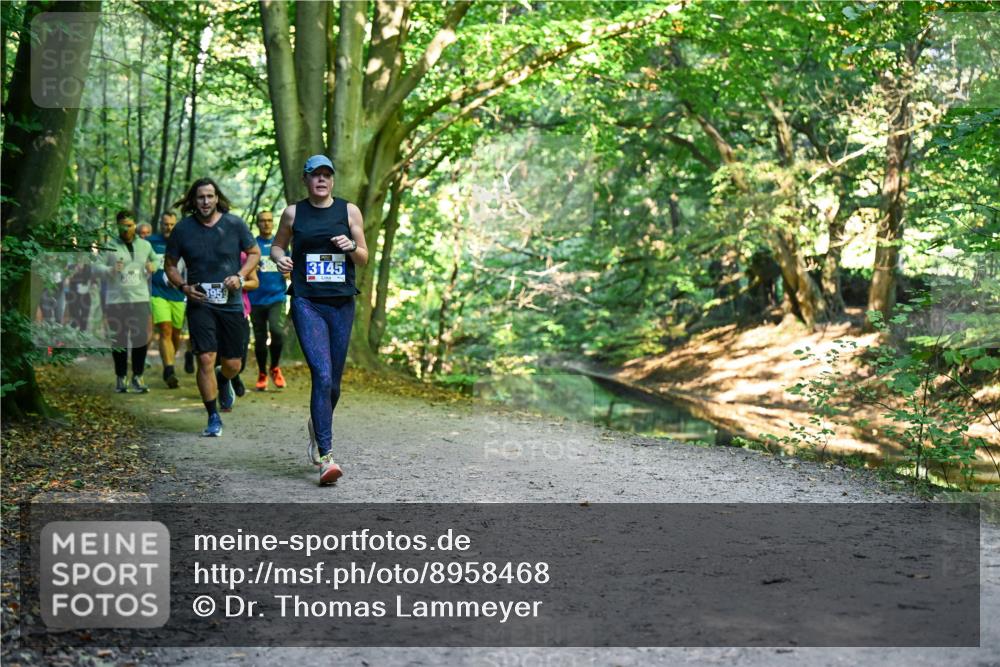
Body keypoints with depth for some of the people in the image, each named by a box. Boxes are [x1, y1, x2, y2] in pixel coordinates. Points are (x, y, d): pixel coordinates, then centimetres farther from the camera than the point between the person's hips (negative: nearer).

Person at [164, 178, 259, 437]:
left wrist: (240, 276, -8)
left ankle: (223, 380, 44)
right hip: (200, 302, -1)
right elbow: (170, 265, 10)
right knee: (206, 359, -11)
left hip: (231, 302, 1)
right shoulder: (182, 229, 0)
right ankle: (213, 418, 0)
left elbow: (254, 253, 9)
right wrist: (183, 286, -8)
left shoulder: (235, 224, -1)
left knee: (232, 364, 6)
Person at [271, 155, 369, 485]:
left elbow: (364, 259, 9)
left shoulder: (349, 211, 7)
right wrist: (280, 258, -3)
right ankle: (325, 458, -18)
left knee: (333, 382, 10)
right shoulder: (293, 213, 6)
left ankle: (317, 427, 41)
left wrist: (350, 246, -12)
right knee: (322, 376, -18)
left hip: (342, 303, 2)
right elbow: (276, 246, 20)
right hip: (307, 303, -2)